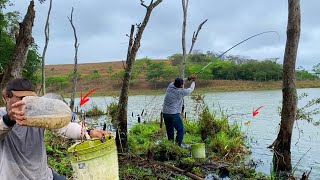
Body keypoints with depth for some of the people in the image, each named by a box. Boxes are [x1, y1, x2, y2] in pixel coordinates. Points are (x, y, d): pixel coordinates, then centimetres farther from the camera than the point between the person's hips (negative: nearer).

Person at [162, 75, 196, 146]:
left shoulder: (170, 86, 3)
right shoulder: (181, 92, -10)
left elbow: (178, 82, 23)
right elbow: (191, 89, 7)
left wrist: (188, 78, 23)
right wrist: (193, 81, 25)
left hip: (165, 113, 6)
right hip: (174, 114, -6)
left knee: (170, 132, 14)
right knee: (180, 131, 5)